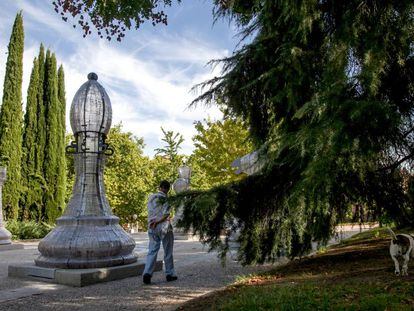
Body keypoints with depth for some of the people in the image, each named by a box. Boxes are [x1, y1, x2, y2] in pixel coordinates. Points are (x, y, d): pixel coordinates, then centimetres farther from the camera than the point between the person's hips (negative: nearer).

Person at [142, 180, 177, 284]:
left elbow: (150, 212, 8)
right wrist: (157, 222, -11)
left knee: (152, 251, 5)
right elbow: (166, 215, -16)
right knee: (168, 252, 9)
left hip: (152, 228, 4)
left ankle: (147, 273, -10)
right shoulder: (166, 199, -9)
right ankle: (170, 274, 19)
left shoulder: (151, 197, 7)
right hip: (164, 228, -4)